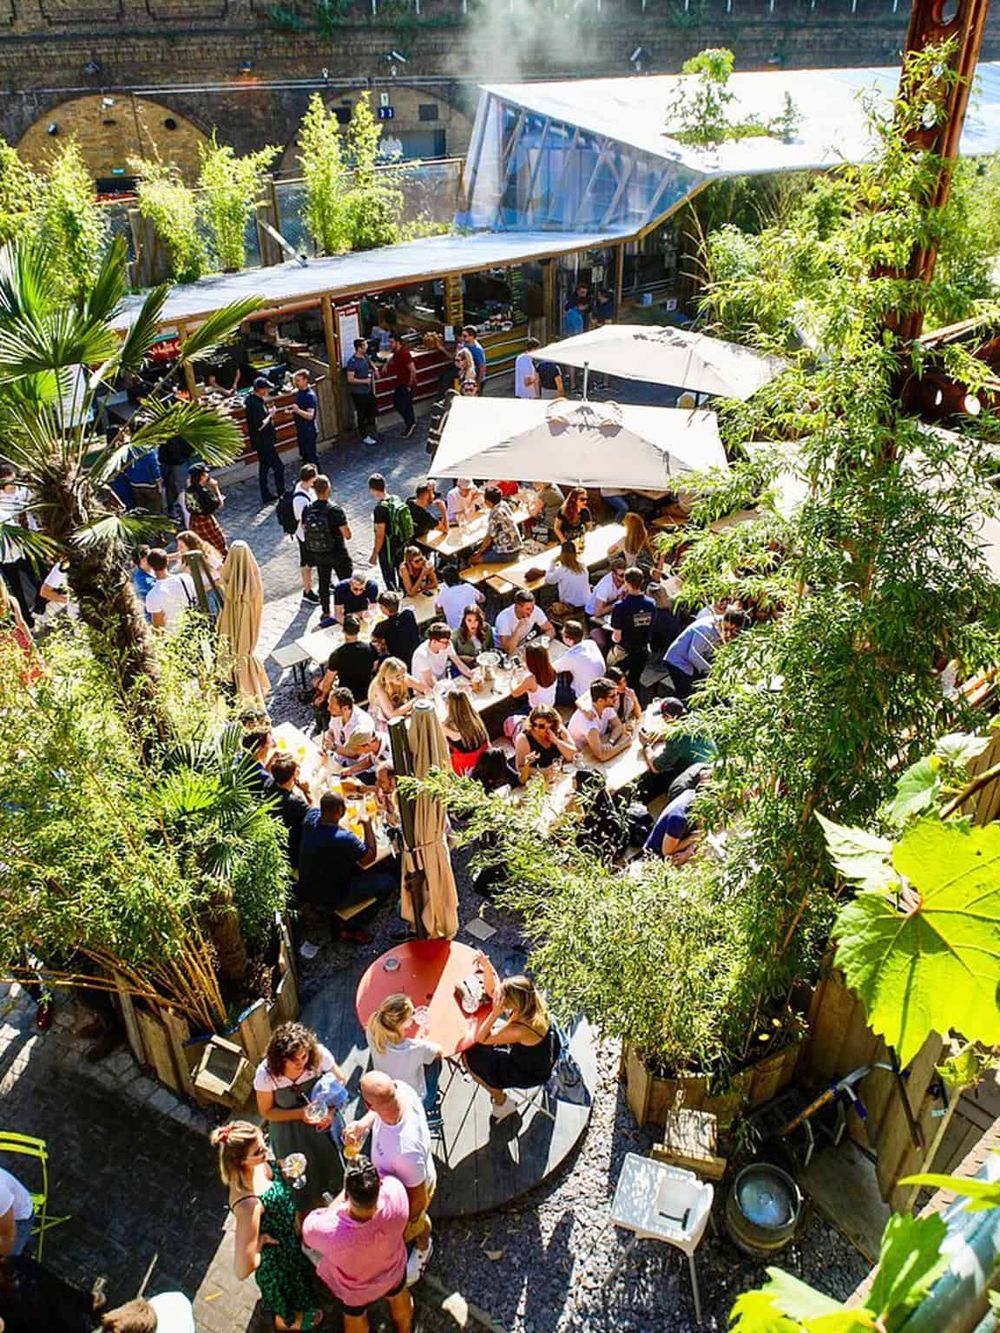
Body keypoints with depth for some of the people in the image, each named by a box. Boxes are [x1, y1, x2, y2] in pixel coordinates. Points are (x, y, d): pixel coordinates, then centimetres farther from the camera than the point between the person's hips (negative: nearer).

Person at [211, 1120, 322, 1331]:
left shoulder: (258, 1164, -26)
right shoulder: (248, 1203, -47)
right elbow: (243, 1270, -41)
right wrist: (260, 1243, -25)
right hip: (274, 1250, -6)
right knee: (284, 1285, 28)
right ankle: (286, 1320, 61)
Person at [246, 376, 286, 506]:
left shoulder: (256, 399, 8)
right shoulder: (254, 404, -24)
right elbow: (259, 425, -27)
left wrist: (268, 413, 4)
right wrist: (270, 415, -16)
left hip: (265, 441, 10)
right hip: (263, 442, -10)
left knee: (264, 468, 15)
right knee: (278, 467, -2)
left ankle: (266, 497, 23)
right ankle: (281, 493, 8)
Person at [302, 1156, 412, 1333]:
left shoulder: (330, 1231, -48)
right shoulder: (395, 1192, -43)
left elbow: (309, 1227, -23)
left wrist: (347, 1192, -20)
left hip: (353, 1289, -2)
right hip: (392, 1272, 3)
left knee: (355, 1318, 33)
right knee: (398, 1296, 37)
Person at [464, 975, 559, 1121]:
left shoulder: (519, 1029, -41)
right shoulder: (532, 1005, -21)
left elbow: (480, 1038, -28)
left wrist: (495, 1013, -37)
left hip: (530, 1075, -7)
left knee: (471, 1057, -1)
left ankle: (502, 1103, 20)